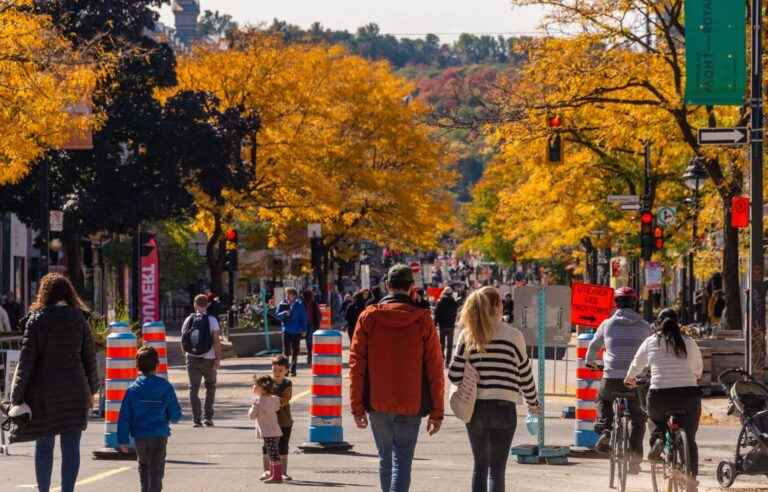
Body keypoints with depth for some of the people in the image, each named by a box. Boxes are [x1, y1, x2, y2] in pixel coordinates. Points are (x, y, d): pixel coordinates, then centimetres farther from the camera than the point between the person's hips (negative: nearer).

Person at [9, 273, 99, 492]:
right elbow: (90, 358, 6)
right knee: (71, 447, 3)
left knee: (43, 445, 10)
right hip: (74, 390, 1)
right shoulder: (79, 320, 1)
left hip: (43, 392, -1)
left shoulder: (37, 320, -5)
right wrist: (91, 391, 17)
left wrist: (17, 396, -6)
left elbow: (26, 360, -8)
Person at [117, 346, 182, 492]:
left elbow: (124, 418, -4)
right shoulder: (166, 387, -7)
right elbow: (175, 415, -2)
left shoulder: (132, 389, -4)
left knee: (143, 467, 22)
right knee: (156, 470, 0)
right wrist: (169, 419, 21)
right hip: (159, 436, -2)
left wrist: (123, 441, 1)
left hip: (140, 437, 2)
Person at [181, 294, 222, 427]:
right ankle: (208, 417, 8)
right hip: (208, 358, -2)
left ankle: (196, 419, -2)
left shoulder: (189, 320, 4)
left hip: (192, 358, 2)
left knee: (193, 388, 6)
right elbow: (216, 340, -10)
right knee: (210, 386, 15)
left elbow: (183, 340, 8)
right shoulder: (211, 320, -5)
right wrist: (218, 358, -8)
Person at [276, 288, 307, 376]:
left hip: (296, 331, 0)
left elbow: (303, 318, 3)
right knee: (286, 351, -5)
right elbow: (278, 316, 1)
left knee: (295, 352, 6)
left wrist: (304, 330, -1)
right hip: (286, 331, 0)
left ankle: (293, 370, 16)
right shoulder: (282, 304, 1)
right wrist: (284, 313, -20)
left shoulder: (299, 305, -2)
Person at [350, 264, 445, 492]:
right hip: (411, 405, -2)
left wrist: (357, 406, 3)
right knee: (402, 460, -1)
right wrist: (436, 411, 2)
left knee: (386, 458, 17)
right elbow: (434, 369, -3)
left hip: (377, 404, 2)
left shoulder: (368, 317, -1)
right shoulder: (422, 320, -4)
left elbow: (356, 364, -1)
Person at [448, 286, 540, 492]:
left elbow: (454, 375, -4)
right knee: (497, 468, 2)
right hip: (503, 407, -2)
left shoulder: (467, 335, -1)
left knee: (480, 466, 16)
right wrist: (533, 403, 18)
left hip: (475, 408, 2)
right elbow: (525, 374, 2)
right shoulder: (513, 335, -5)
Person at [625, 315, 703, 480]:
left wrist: (630, 378, 43)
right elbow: (699, 368, 23)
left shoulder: (651, 342, 9)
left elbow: (637, 364, 22)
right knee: (689, 440, 11)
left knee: (655, 418, 32)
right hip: (688, 396, 1)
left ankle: (657, 439, 4)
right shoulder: (688, 343, 11)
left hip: (660, 396, -1)